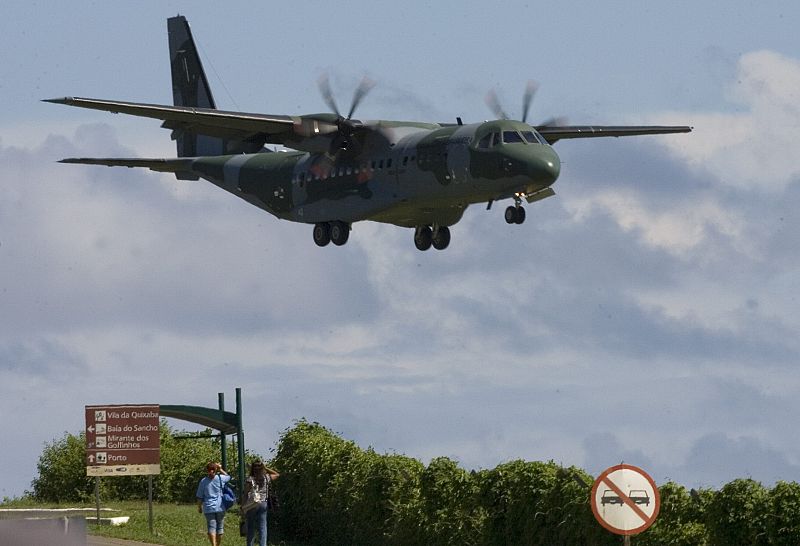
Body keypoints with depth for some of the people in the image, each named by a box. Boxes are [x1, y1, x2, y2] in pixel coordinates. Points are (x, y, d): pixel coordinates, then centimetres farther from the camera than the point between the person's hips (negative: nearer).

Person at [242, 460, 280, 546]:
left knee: (251, 528, 9)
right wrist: (266, 468, 13)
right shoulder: (266, 478, 0)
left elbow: (246, 495, -7)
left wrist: (244, 508, 0)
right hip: (263, 504, 2)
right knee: (262, 528, 1)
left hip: (251, 505, -2)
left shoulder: (249, 480, -7)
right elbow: (277, 475, 19)